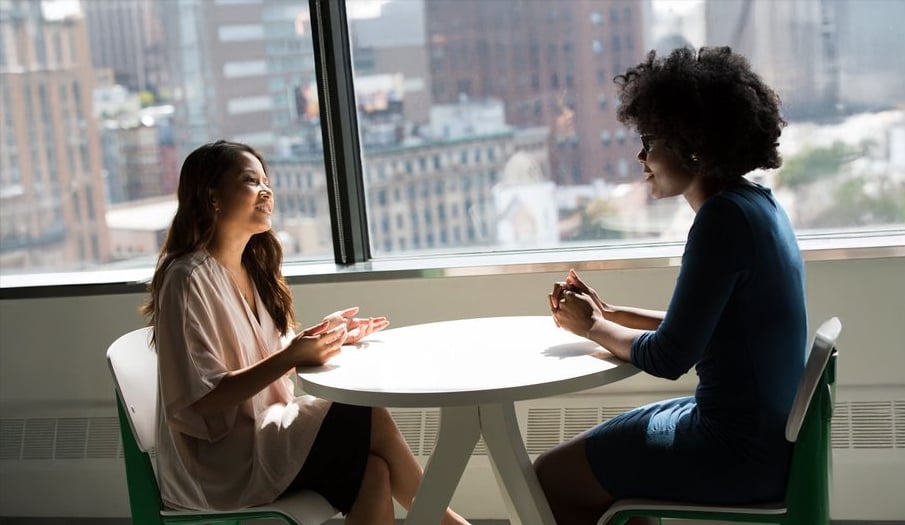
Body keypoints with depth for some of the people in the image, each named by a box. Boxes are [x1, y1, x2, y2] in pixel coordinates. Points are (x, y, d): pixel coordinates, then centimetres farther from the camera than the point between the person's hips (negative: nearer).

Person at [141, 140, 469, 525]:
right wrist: (292, 356, -28)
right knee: (372, 422, -16)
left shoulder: (251, 268, 10)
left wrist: (323, 337, -1)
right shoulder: (189, 278, -16)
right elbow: (202, 399, -21)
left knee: (373, 474, -18)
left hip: (262, 433, 8)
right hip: (217, 462, -8)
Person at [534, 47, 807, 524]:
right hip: (764, 431, 10)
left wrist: (592, 327, -3)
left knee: (547, 478, 2)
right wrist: (609, 314, 8)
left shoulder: (724, 217, -21)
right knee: (591, 453, 25)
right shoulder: (755, 203, 9)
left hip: (741, 450, -10)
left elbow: (669, 357, -20)